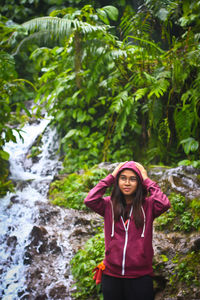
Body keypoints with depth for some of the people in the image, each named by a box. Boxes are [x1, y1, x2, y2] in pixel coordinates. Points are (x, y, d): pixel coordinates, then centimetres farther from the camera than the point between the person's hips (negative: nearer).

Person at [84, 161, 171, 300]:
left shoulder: (147, 205, -1)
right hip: (111, 275, 1)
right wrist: (110, 177, -6)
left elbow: (164, 204, -20)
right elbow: (89, 201, -14)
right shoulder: (109, 204, 3)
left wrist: (147, 180, -9)